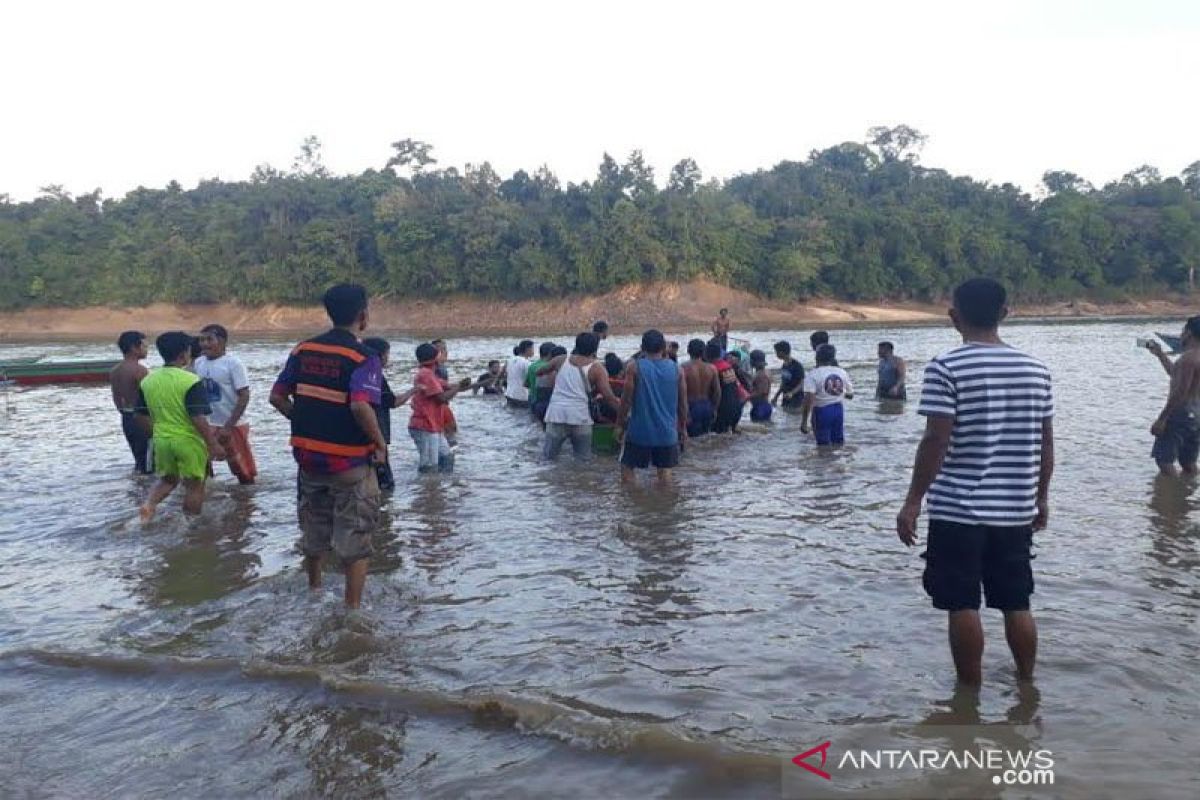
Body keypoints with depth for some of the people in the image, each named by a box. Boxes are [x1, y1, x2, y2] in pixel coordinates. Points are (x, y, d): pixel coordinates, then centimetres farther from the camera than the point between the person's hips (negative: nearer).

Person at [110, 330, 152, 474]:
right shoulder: (140, 370, -18)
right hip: (142, 419, -9)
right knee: (147, 463, -2)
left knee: (139, 456, 20)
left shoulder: (115, 371, 9)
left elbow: (116, 398, 15)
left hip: (126, 419, 9)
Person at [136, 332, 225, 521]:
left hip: (161, 440, 6)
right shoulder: (190, 381, -18)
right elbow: (198, 418, -22)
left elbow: (143, 416, 8)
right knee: (194, 485, 9)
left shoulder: (147, 381, 1)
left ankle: (149, 504, 0)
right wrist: (213, 444, -15)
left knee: (168, 479, 24)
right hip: (188, 441, -6)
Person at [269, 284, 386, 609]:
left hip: (308, 456, 6)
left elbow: (277, 397, 5)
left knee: (313, 529, 24)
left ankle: (313, 591, 43)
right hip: (349, 462, -6)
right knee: (355, 538, 8)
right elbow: (360, 406, -31)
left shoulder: (303, 349, 3)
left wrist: (305, 424, 15)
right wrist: (380, 443, -17)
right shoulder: (363, 358, -16)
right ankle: (352, 608, 11)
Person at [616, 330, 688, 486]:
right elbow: (683, 403, 5)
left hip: (639, 430, -2)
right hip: (666, 431, 2)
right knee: (664, 469, 13)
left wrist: (620, 425, 3)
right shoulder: (676, 369, 0)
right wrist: (683, 427, 16)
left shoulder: (634, 368, -8)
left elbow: (627, 400, -8)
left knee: (627, 467, 12)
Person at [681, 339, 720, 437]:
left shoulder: (685, 368, -13)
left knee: (695, 438, 2)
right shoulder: (711, 368, -1)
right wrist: (714, 409, 16)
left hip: (692, 407, -4)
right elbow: (717, 391, 4)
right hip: (707, 406, 4)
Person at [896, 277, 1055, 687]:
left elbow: (936, 441, -16)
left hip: (957, 510, -5)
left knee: (962, 606, 5)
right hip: (1016, 510, 5)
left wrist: (913, 501, -9)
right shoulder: (1035, 369, 4)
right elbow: (1046, 443, 8)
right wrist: (1041, 497, 20)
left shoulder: (946, 367, -12)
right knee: (1016, 604, 16)